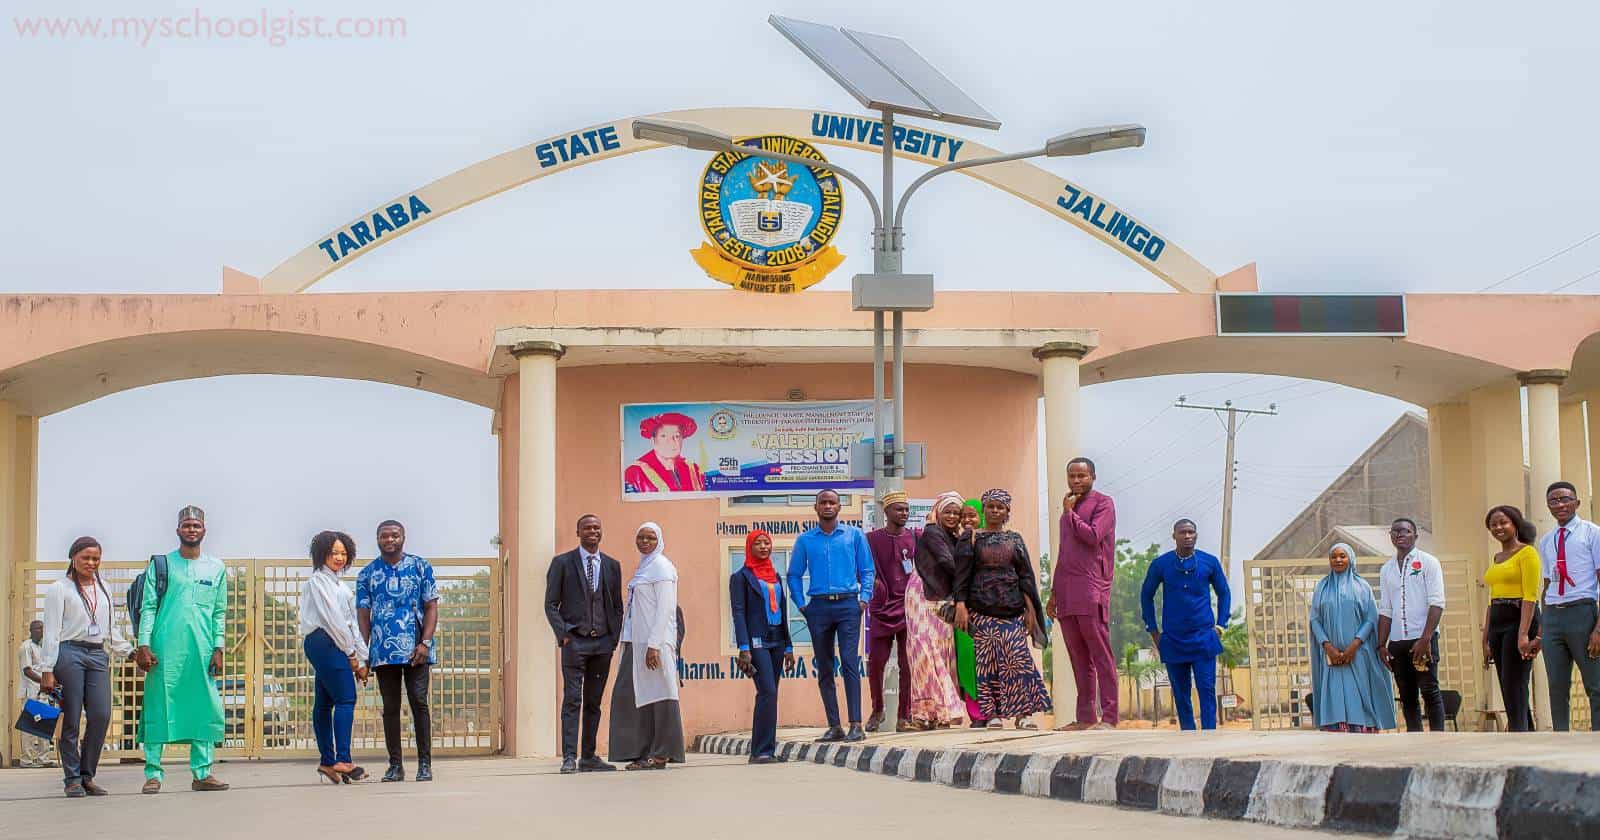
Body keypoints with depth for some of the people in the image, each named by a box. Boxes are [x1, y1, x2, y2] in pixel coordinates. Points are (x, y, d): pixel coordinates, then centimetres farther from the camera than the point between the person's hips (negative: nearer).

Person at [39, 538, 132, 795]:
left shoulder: (103, 590, 19)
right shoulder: (60, 589, 4)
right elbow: (51, 631, -1)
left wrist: (130, 652, 14)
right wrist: (47, 670, -7)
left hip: (98, 655, 4)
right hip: (69, 653, -4)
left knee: (101, 715, -7)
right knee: (71, 719, -4)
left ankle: (87, 775, 4)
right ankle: (72, 779, 3)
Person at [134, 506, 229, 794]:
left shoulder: (216, 568, 13)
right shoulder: (161, 565, 6)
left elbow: (220, 613, 12)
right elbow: (148, 607, 2)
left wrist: (218, 649, 3)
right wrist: (143, 645, -7)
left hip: (202, 651, 2)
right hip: (164, 650, -2)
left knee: (205, 710, 0)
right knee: (158, 708, -2)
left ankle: (202, 773, 5)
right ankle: (153, 774, 1)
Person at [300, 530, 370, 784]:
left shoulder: (336, 583, 24)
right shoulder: (318, 580, -4)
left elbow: (352, 623, 20)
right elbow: (332, 618, -11)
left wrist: (361, 659, 15)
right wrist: (351, 653, -8)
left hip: (329, 646, 10)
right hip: (325, 642, -10)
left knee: (324, 702, 10)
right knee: (346, 698, -14)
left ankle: (327, 761, 12)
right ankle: (342, 760, -20)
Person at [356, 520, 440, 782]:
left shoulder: (420, 567, 5)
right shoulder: (367, 574, 9)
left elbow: (431, 607, 2)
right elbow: (363, 615, 8)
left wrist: (425, 643, -9)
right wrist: (363, 651, 0)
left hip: (415, 651, -2)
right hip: (383, 652, 2)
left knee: (419, 703, -6)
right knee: (390, 708, 5)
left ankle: (425, 763, -1)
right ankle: (395, 765, 10)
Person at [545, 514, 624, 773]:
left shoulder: (612, 565, 12)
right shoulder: (562, 563, 2)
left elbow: (617, 606, 16)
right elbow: (551, 604, 1)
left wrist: (615, 637, 4)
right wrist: (563, 634, -10)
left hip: (603, 642, 4)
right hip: (575, 642, -4)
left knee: (593, 702, 7)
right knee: (572, 700, -9)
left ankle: (589, 757, 11)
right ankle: (569, 757, -11)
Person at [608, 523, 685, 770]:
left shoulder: (662, 567, -7)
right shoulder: (643, 567, 19)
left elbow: (665, 609, -14)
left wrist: (654, 645, -20)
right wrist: (629, 644, 13)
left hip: (655, 641, -9)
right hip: (636, 642, 9)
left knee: (658, 694, -5)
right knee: (629, 694, 5)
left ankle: (661, 755, -1)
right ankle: (642, 753, 9)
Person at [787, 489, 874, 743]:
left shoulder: (854, 535, 7)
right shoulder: (805, 540, 9)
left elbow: (867, 570, 9)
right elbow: (794, 574, 14)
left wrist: (864, 598, -3)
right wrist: (801, 604, 4)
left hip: (847, 605, -2)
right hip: (818, 606, 2)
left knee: (849, 663, -13)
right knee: (824, 669, 4)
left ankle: (856, 725, -15)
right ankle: (834, 727, 9)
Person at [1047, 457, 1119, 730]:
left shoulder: (1103, 503, 1)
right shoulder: (1068, 509, 24)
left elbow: (1093, 536, -16)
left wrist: (1070, 513, -3)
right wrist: (1054, 593, 23)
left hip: (1091, 591, -7)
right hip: (1067, 594, 7)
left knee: (1100, 654, -8)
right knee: (1079, 657, 7)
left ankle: (1108, 716, -9)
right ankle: (1085, 717, 9)